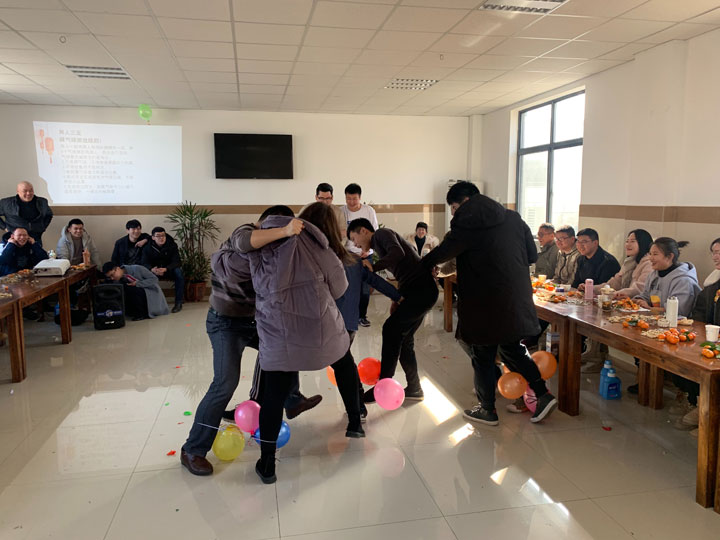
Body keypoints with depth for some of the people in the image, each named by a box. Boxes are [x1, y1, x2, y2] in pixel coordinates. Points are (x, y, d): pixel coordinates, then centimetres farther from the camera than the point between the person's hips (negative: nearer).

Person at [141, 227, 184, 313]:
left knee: (178, 271, -33)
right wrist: (152, 269, -40)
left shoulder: (172, 245, -10)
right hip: (155, 271, 1)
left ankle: (178, 302, -27)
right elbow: (145, 263, -14)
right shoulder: (148, 248, -7)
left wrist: (165, 269, -39)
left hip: (169, 270, -1)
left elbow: (176, 262, -19)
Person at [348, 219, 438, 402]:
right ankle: (414, 389, 19)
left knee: (392, 329, -13)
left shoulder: (382, 233, -2)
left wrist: (373, 267, -27)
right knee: (402, 337, 10)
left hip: (422, 289, -10)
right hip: (418, 290, 10)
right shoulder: (380, 245, 24)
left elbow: (398, 253, -24)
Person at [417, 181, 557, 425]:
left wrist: (424, 263, 15)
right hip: (517, 301, 7)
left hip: (485, 304, -7)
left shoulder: (467, 223, -12)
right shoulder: (513, 218, 8)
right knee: (513, 350, 24)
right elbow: (532, 254, 12)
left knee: (482, 358, 9)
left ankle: (488, 411, 21)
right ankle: (543, 394, 18)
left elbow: (443, 253, -5)